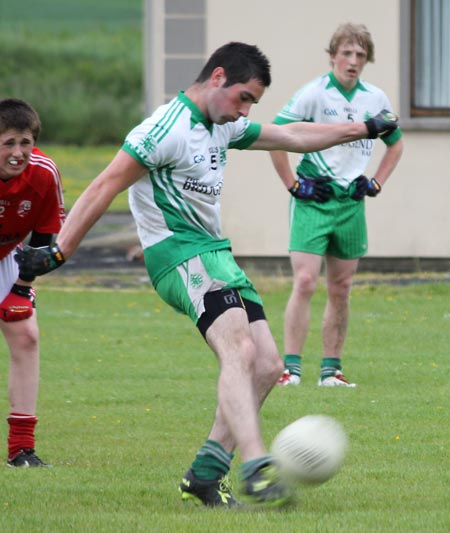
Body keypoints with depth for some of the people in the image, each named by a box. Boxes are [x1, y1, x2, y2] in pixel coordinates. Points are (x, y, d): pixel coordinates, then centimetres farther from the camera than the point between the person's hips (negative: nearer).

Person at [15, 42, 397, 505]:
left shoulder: (222, 127, 16)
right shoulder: (169, 128, -13)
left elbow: (292, 137, 30)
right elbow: (104, 188, -14)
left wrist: (363, 129, 35)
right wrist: (57, 254, -18)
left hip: (213, 253, 10)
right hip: (180, 255, -10)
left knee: (266, 365, 0)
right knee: (239, 350, -28)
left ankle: (204, 475, 4)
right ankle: (255, 468, -41)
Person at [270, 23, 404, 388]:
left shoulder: (376, 99, 7)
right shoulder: (314, 93, -9)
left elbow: (396, 143, 23)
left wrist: (377, 183, 11)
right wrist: (293, 184, -8)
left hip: (351, 202, 5)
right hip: (313, 199, -5)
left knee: (341, 290, 7)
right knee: (305, 282, -14)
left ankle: (331, 369, 14)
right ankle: (291, 368, -13)